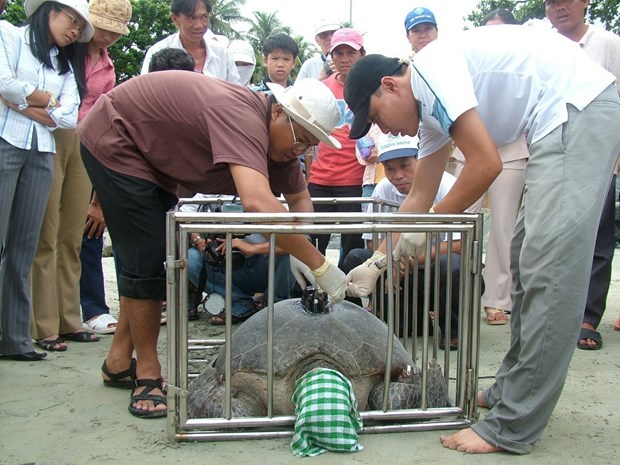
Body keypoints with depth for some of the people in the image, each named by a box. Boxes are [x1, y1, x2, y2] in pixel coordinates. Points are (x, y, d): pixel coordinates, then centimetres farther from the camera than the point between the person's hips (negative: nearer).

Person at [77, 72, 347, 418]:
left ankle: (120, 360, 23)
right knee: (148, 260, -12)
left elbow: (300, 198, 3)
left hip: (153, 156, 10)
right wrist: (320, 265, -45)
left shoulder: (280, 137, -8)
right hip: (114, 140, -9)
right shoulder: (243, 117, -37)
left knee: (159, 257, 11)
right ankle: (148, 375, 1)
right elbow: (258, 203, -51)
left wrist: (300, 251, -17)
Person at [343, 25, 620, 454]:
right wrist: (375, 263, 20)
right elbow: (419, 199, 20)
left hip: (581, 107, -11)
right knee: (528, 259, 13)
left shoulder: (430, 69, -12)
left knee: (548, 268, -13)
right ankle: (511, 391, 23)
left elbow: (486, 165, -19)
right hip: (561, 125, 11)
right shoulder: (430, 108, 16)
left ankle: (513, 428, -8)